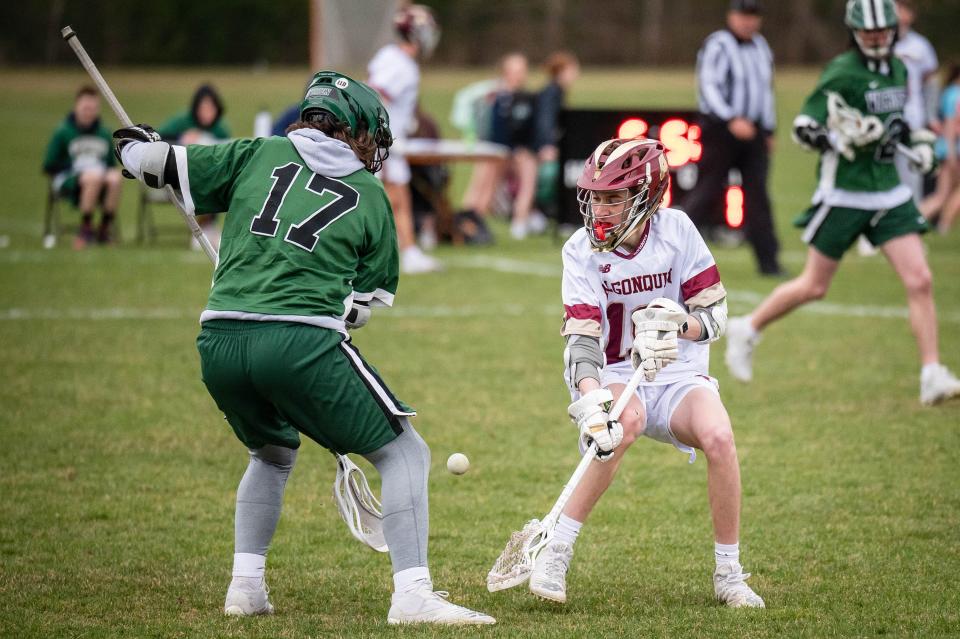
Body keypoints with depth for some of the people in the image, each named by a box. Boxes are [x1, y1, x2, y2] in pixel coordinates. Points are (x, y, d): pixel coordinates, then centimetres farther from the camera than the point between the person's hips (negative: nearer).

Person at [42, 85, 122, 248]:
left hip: (101, 175, 3)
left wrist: (113, 172, -1)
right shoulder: (63, 132, 4)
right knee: (94, 177, -39)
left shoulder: (104, 134, 15)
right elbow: (49, 167, 3)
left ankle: (105, 229, -19)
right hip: (68, 182, -3)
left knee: (114, 179, -34)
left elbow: (112, 165, 23)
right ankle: (86, 228, -26)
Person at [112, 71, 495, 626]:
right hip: (303, 343, -4)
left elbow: (159, 165, 15)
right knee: (403, 452, 7)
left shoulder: (258, 154, 15)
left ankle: (246, 585, 23)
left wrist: (136, 143, 37)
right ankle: (412, 595, -7)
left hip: (219, 341, 4)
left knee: (273, 452, 32)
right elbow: (365, 303, 17)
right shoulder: (371, 196, 13)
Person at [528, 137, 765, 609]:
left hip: (679, 375, 1)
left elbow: (714, 314, -6)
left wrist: (677, 326, -29)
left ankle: (728, 573, -12)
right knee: (626, 422, -37)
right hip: (617, 378, -1)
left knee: (718, 437, -29)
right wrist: (590, 399, -38)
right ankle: (556, 553, -29)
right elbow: (581, 339, -19)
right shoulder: (581, 251, -9)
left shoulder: (676, 230, -7)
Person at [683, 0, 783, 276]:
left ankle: (768, 260, -1)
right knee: (709, 189, -3)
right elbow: (708, 87, -18)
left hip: (753, 130, 6)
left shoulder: (761, 47, 14)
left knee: (757, 193, 0)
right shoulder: (717, 46, -10)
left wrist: (769, 131, 19)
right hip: (721, 129, -6)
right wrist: (732, 120, -28)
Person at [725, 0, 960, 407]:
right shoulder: (843, 73, -14)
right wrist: (846, 139, -29)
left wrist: (916, 141, 12)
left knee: (920, 281, -7)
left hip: (889, 191, 6)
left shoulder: (897, 69, 8)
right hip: (844, 194, -6)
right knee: (814, 286, 5)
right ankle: (746, 331, 27)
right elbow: (803, 128, -15)